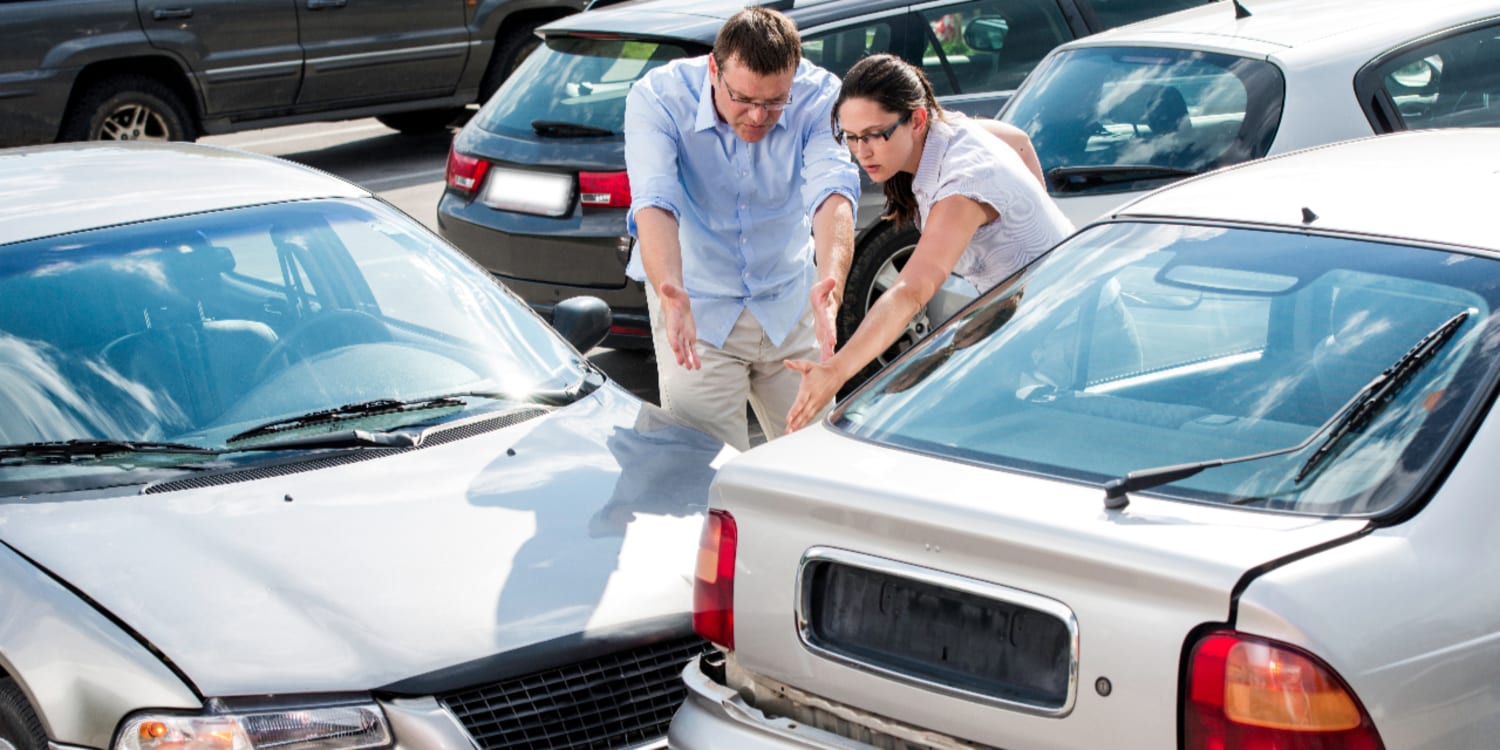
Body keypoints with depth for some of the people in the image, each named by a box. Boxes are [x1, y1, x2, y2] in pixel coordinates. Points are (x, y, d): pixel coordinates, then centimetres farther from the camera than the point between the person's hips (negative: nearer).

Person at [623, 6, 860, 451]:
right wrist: (671, 295, -52)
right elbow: (654, 202, -34)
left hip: (789, 305, 2)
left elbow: (832, 190, -31)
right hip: (698, 307, -2)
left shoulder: (819, 95, -17)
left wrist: (831, 282, -51)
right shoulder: (657, 98, -21)